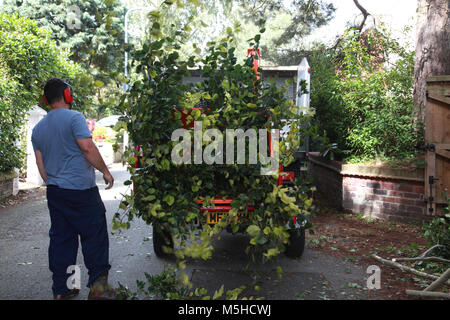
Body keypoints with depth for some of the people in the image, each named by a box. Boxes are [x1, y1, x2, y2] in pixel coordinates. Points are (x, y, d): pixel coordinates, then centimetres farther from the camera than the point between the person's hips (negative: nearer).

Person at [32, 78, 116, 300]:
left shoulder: (38, 129, 14)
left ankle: (60, 289, 16)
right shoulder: (73, 117, -8)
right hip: (81, 190, -7)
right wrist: (105, 171, -7)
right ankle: (98, 285, 0)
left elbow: (41, 165, 15)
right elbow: (87, 147, -17)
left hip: (54, 192, 7)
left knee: (60, 238, 11)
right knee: (94, 236, 1)